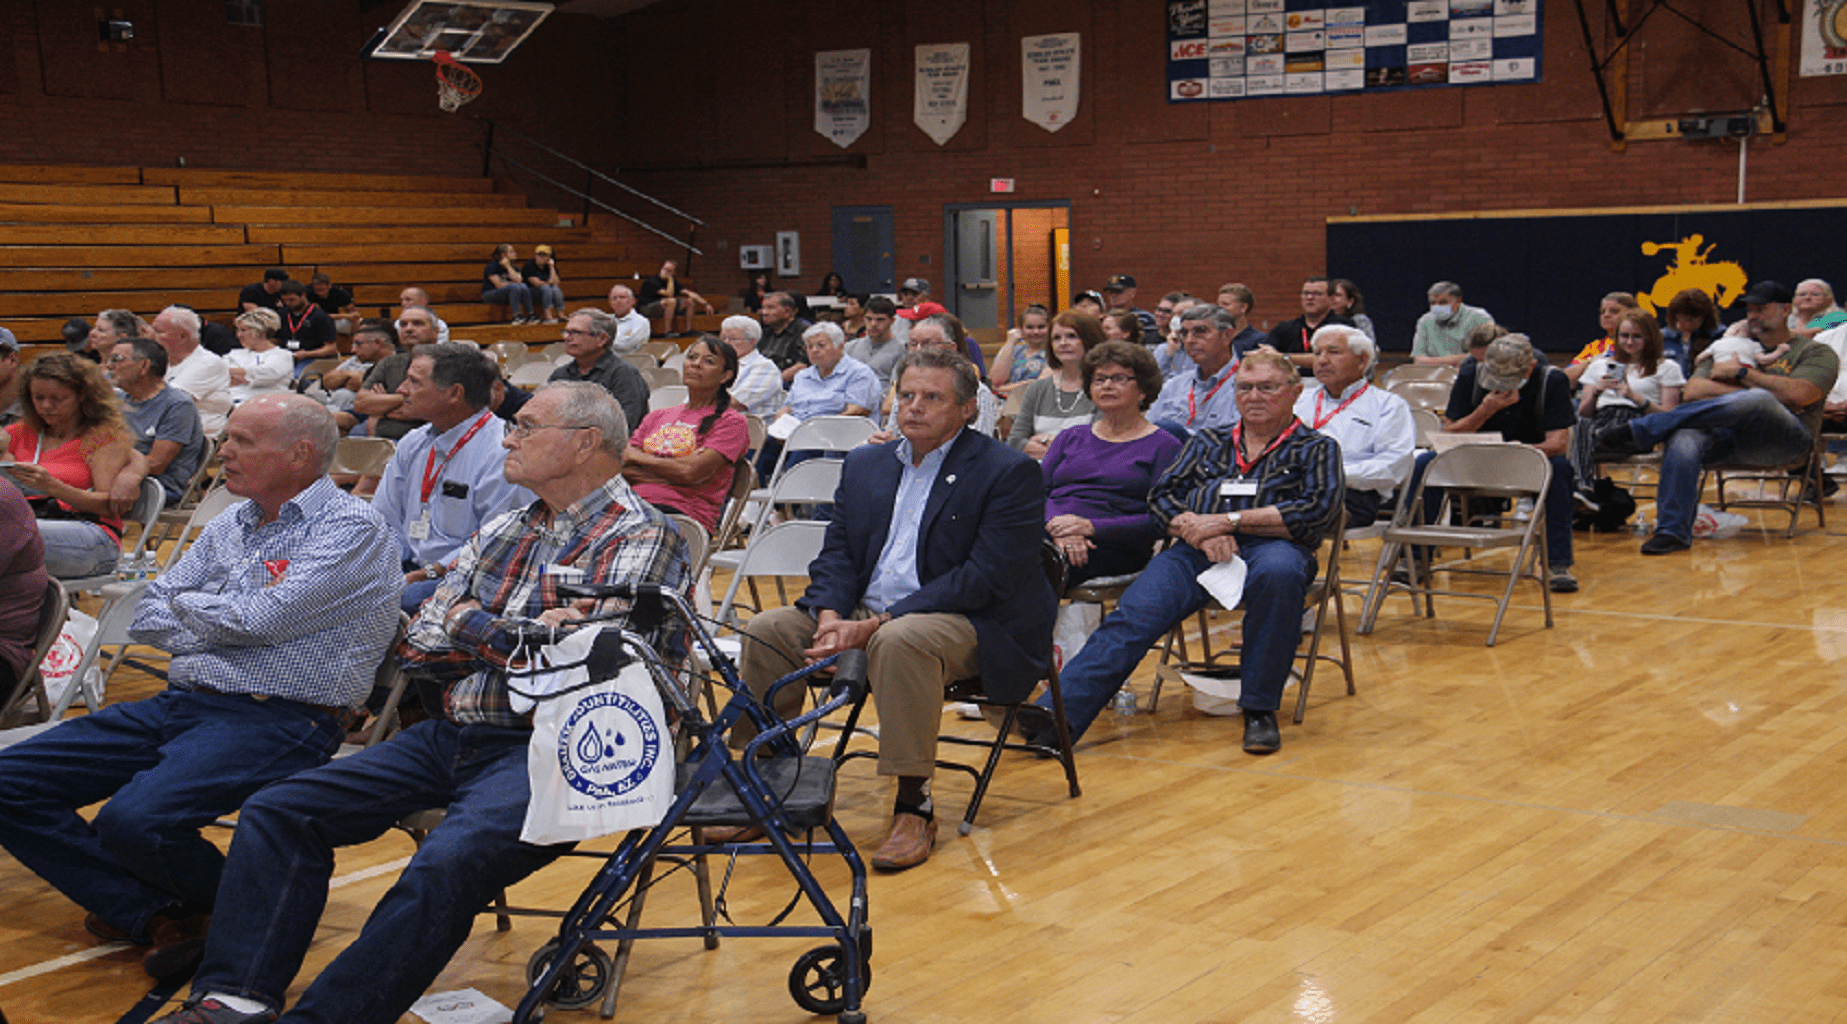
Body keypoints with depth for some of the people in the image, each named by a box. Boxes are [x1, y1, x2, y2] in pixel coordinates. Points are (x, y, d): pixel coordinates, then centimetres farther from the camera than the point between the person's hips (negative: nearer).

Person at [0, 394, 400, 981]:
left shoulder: (351, 528, -7)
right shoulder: (231, 526, 18)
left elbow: (261, 619, -19)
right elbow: (147, 619, 15)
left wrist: (190, 605, 1)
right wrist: (225, 620, -3)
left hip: (280, 718, -8)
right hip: (182, 704, 8)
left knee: (135, 819, -32)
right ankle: (157, 915, -7)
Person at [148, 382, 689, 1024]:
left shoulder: (641, 540, -6)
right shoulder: (503, 532, 17)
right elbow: (418, 650, 13)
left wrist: (474, 625, -6)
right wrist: (523, 639, -6)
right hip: (451, 735, 8)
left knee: (446, 865, -34)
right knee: (277, 812, -3)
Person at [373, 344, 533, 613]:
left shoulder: (501, 453, -14)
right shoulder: (412, 444, 14)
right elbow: (384, 521, 18)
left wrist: (428, 574, -20)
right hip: (411, 567, 8)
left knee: (403, 600, -33)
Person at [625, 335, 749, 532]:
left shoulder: (732, 422, 8)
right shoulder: (656, 417, 27)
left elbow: (690, 472, -7)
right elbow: (620, 469, 14)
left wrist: (639, 457, 6)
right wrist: (672, 470, -1)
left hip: (685, 511, -5)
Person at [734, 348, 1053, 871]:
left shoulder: (1010, 473, -7)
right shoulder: (864, 464, 15)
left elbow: (985, 576, -17)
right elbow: (837, 553, 12)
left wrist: (877, 624, -21)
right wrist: (831, 617, -12)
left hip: (966, 621, -6)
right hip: (862, 613, 6)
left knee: (900, 640, -37)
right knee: (768, 629, -13)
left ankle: (914, 805, -26)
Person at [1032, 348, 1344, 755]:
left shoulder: (1317, 448, 16)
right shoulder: (1208, 441, 27)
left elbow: (1319, 511, -2)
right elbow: (1161, 495, 17)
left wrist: (1229, 520, -7)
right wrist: (1197, 529, -6)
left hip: (1269, 546, -2)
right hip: (1197, 552, 3)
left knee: (1278, 572, -40)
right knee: (1131, 616, -25)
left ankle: (1260, 710, -26)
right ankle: (1058, 713, -42)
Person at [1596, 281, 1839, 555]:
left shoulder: (1816, 352, 17)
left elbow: (1798, 395, -6)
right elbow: (1692, 392, 12)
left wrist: (1743, 373, -1)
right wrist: (1746, 391, 0)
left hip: (1784, 439, -3)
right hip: (1726, 434, 3)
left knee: (1757, 401, -39)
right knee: (1683, 439, -34)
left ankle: (1640, 431, -34)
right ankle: (1672, 531, -38)